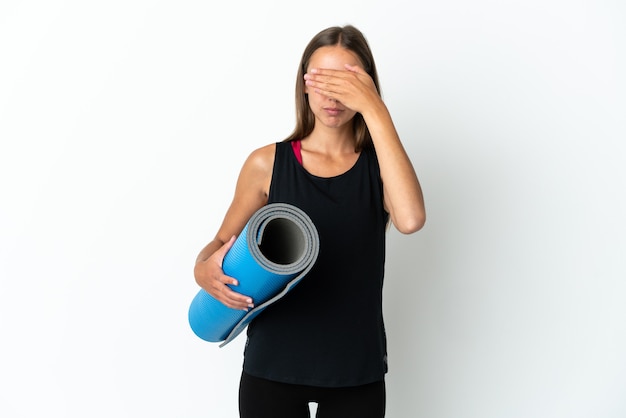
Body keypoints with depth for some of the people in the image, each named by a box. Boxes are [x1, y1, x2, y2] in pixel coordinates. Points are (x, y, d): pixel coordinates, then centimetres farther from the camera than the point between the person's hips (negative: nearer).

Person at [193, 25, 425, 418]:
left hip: (357, 372, 0)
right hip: (273, 366, 0)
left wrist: (375, 109, -24)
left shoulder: (381, 162, -3)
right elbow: (222, 242, 7)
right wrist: (204, 270, -16)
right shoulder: (267, 164, -3)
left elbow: (410, 219, -24)